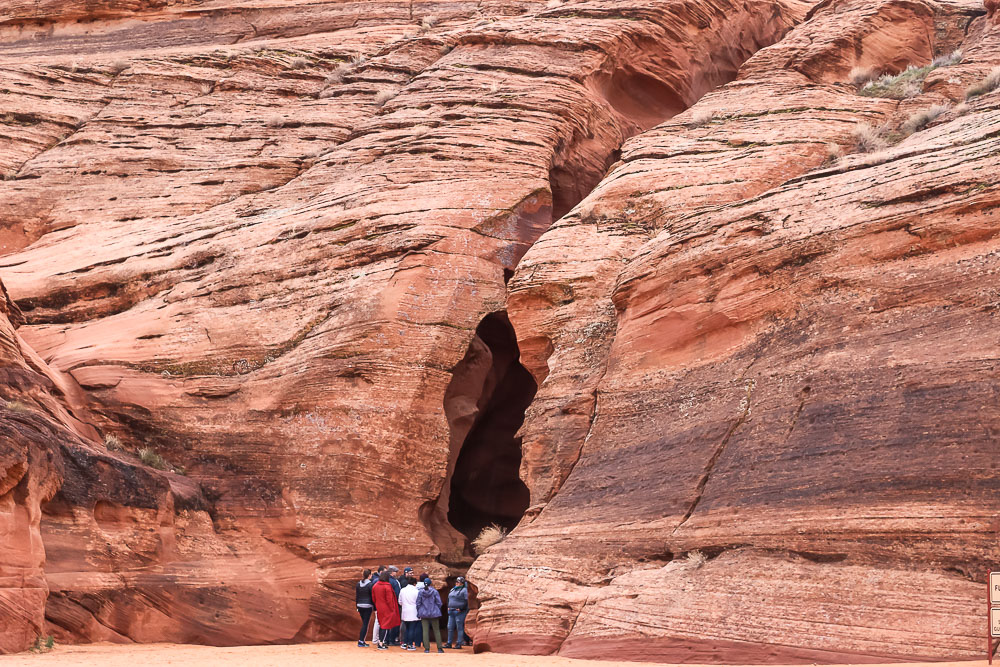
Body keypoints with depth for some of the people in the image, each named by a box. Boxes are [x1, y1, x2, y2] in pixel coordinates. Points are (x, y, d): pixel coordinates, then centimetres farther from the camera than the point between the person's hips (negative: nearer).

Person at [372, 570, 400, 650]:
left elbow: (373, 598, 11)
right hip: (387, 610, -7)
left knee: (381, 625, 18)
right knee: (386, 625, 0)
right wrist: (392, 609, -8)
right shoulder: (387, 587, -18)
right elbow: (389, 599, -17)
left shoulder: (375, 586, 3)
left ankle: (380, 641, 21)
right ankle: (381, 643, -3)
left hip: (379, 609, 7)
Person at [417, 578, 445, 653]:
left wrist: (418, 613, 11)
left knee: (425, 631, 4)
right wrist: (438, 611, 12)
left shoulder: (420, 592, -5)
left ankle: (427, 648, 1)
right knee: (437, 630, 8)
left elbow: (418, 603, -1)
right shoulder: (434, 591, -6)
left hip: (424, 614, 0)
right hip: (434, 613, 0)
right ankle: (439, 648, 8)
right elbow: (439, 603, -3)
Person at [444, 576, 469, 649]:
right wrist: (448, 607, 15)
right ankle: (449, 643, 15)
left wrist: (460, 609, -16)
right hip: (451, 611, 8)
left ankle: (459, 644, 1)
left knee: (459, 628, -3)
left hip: (459, 612, -8)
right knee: (450, 627, 9)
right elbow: (449, 599, 28)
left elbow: (466, 601, -13)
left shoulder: (464, 590, -6)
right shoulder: (453, 590, 18)